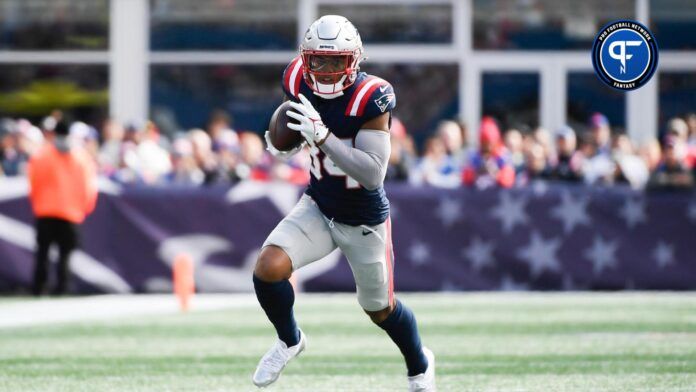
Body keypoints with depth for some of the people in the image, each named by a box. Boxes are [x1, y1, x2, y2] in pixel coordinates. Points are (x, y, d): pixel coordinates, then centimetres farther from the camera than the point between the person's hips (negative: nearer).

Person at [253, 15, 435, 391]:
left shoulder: (369, 99, -29)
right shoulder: (300, 84, -13)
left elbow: (374, 174, -35)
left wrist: (321, 136, -42)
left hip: (364, 222, -4)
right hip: (318, 208, 4)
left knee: (381, 310, 14)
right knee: (268, 269, -20)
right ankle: (289, 340, 11)